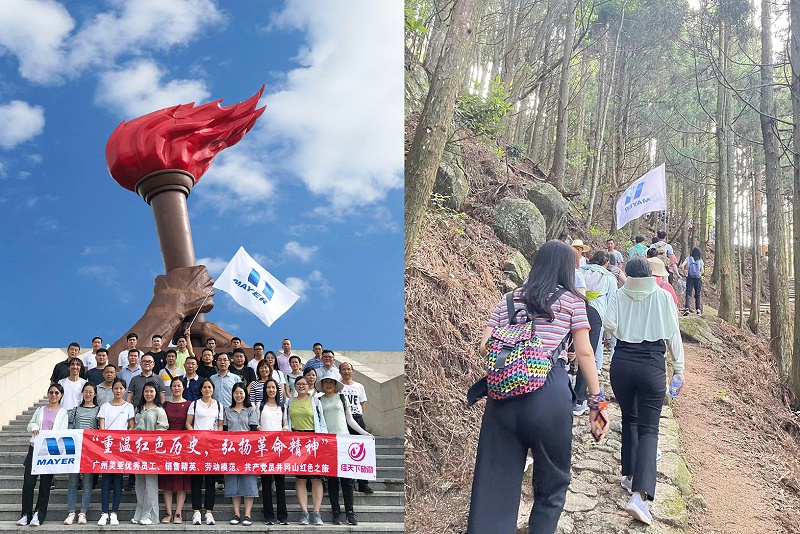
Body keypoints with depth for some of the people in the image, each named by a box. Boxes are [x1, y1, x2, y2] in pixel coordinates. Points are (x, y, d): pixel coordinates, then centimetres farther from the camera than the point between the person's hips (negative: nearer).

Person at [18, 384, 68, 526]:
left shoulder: (63, 413, 7)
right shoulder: (40, 410, 16)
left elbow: (63, 433, 1)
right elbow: (30, 425, 21)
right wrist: (33, 426, -2)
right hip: (34, 449, 2)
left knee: (45, 484, -1)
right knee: (28, 481, -5)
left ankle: (39, 515, 5)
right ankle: (26, 514, 2)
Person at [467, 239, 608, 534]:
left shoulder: (509, 300, 16)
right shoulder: (572, 301, 8)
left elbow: (485, 348, 8)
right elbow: (584, 353, 1)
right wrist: (597, 403, 4)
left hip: (504, 392, 3)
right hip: (549, 394, -3)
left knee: (495, 483, 7)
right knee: (551, 482, 15)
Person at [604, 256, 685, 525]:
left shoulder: (620, 296, 1)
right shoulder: (663, 296, 0)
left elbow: (609, 324, -11)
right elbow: (673, 334, 1)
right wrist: (678, 367, 8)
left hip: (622, 363, 2)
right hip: (652, 365, -1)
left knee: (629, 419, 23)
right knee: (648, 429, -1)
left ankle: (630, 475, 27)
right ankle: (640, 493, -17)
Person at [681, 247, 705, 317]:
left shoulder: (688, 258, 2)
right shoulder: (700, 260, 6)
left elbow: (682, 266, -10)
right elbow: (702, 272, 5)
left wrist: (685, 271, 5)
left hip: (690, 278, -1)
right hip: (698, 279, 1)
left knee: (688, 293, -6)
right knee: (697, 295, 12)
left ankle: (686, 308, -23)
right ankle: (698, 309, 6)